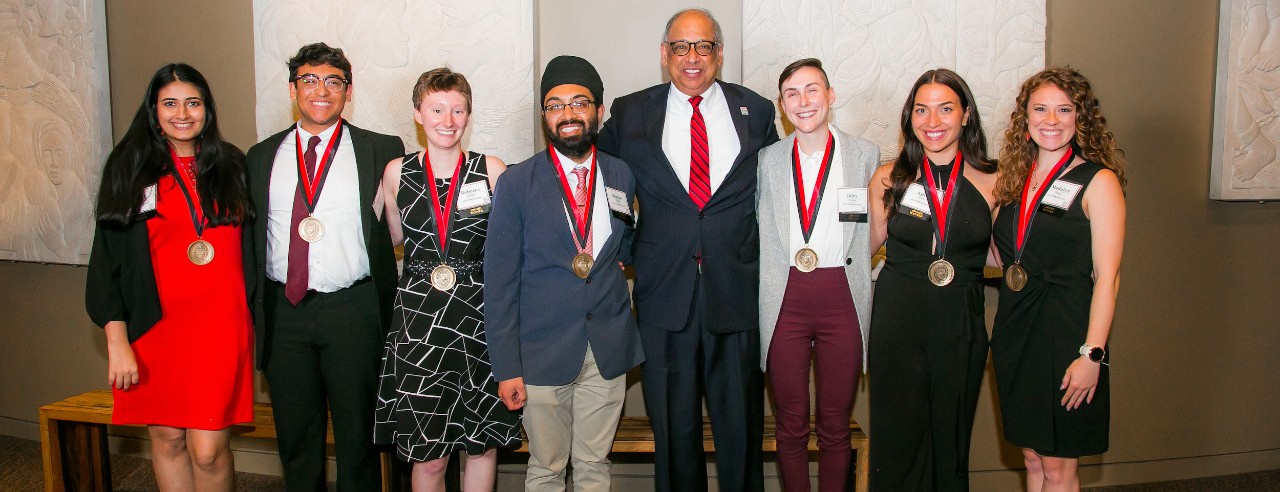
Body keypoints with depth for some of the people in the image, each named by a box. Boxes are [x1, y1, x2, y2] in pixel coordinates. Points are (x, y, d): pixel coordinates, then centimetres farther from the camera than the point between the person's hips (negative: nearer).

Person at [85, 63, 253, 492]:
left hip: (220, 325, 0)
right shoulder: (130, 167, 3)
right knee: (166, 439, 8)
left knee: (208, 450, -5)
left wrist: (248, 318, 7)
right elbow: (108, 258, 1)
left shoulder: (231, 165, 8)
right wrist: (117, 341, -6)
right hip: (155, 324, 0)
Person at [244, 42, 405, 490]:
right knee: (295, 438, 14)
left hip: (352, 309, -3)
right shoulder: (262, 156, 10)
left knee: (357, 436, 8)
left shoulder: (381, 151, 0)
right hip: (282, 313, 3)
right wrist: (252, 311, 6)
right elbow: (250, 236, 11)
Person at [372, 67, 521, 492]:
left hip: (479, 318, 0)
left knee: (483, 446, 10)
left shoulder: (492, 170, -1)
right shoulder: (396, 173, 4)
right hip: (417, 323, 1)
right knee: (428, 456, 6)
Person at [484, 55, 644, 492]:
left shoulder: (623, 176, 5)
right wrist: (506, 366, -10)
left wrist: (618, 257, 4)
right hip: (543, 351, -2)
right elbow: (500, 280, -6)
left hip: (609, 350, 3)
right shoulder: (516, 182, -5)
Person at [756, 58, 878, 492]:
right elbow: (761, 233, 11)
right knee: (791, 424, 9)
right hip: (784, 299, 1)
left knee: (835, 426, 8)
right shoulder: (768, 159, 8)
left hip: (843, 299, -1)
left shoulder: (865, 155, 5)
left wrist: (862, 277, -2)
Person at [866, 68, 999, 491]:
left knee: (951, 439, 12)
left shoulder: (990, 182, 0)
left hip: (962, 325, 1)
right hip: (899, 318, -1)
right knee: (898, 437, 5)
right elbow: (869, 246, 9)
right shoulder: (889, 179, 0)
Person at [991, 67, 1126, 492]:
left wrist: (1092, 354, -18)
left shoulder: (1098, 181, -8)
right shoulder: (1013, 178, 10)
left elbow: (1106, 277, -13)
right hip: (1015, 329, 6)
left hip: (1067, 330, -5)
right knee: (1031, 457, 14)